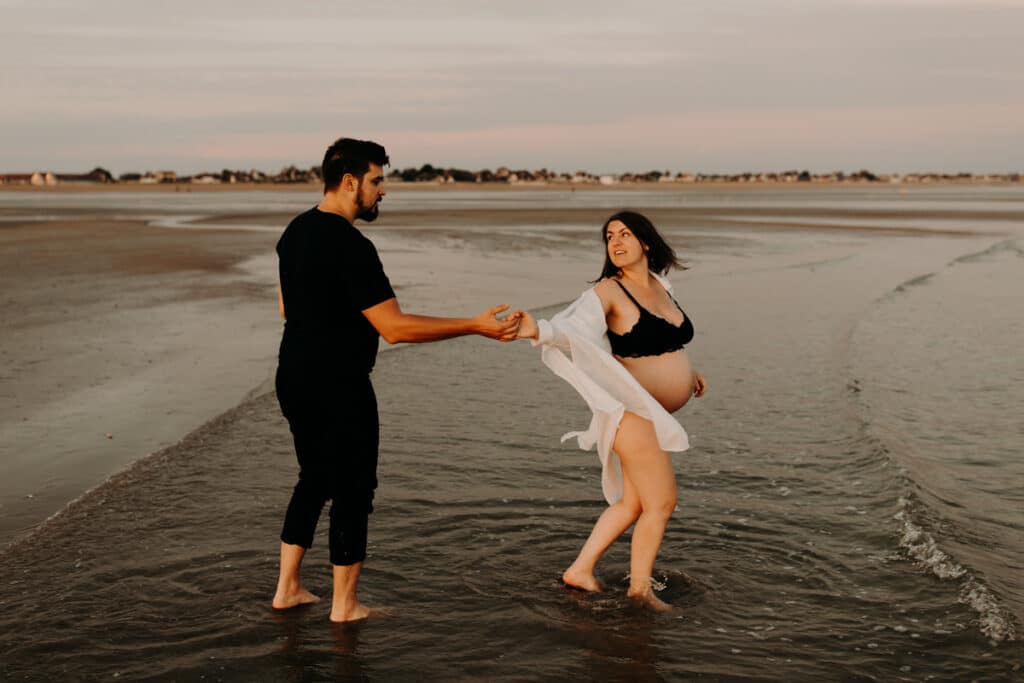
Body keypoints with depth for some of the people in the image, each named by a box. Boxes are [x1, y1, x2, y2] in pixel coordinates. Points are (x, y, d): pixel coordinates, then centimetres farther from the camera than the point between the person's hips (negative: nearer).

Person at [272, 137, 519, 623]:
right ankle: (344, 605, 15)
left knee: (314, 479, 21)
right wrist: (476, 326, -22)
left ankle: (287, 588, 27)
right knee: (353, 489, 4)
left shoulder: (295, 232, 8)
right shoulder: (351, 247, -21)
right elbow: (394, 327, -24)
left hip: (294, 378, 9)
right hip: (339, 387, -9)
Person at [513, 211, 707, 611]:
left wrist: (685, 372, 34)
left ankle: (580, 571, 29)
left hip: (655, 414, 9)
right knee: (661, 503, -3)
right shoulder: (608, 291, -13)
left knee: (633, 503, 17)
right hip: (633, 410, -9)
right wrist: (538, 331, -49)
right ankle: (640, 588, 15)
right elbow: (574, 329, -29)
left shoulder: (660, 286, 10)